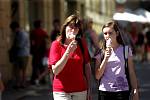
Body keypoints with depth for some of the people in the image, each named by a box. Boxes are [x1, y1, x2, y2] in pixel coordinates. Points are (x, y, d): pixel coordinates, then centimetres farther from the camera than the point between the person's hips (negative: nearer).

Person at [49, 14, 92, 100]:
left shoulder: (82, 43, 4)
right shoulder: (56, 44, -5)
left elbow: (87, 66, 9)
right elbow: (55, 70, -12)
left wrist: (88, 88, 5)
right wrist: (68, 52, -20)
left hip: (80, 91, 3)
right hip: (61, 91, -3)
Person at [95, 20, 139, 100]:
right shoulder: (101, 52, 5)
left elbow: (132, 73, 5)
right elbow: (97, 76, -2)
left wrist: (135, 91, 0)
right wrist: (106, 59, -12)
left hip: (122, 91, -1)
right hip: (104, 91, 2)